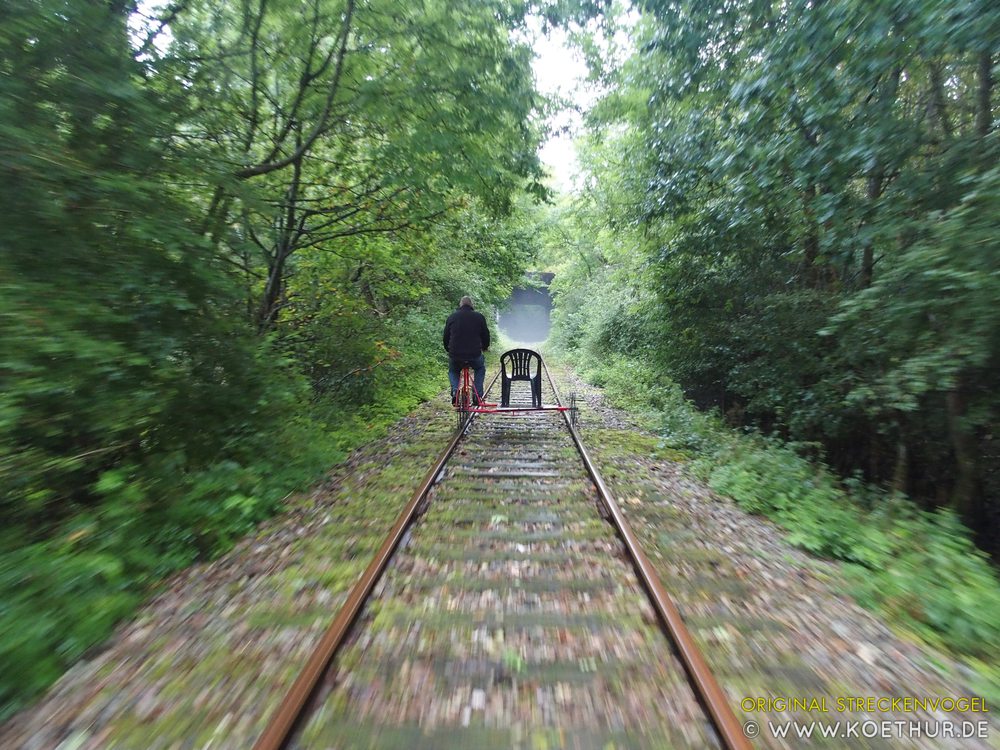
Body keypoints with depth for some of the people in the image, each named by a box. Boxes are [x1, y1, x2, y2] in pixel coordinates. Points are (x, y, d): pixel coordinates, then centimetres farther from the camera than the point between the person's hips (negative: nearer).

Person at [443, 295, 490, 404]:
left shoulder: (452, 317, 8)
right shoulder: (479, 317, 4)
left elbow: (446, 336, 14)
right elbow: (486, 335, 11)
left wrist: (448, 349, 31)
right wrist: (485, 347, 31)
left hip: (455, 355, 1)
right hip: (474, 355, -1)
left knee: (453, 371, 31)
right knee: (480, 369, 31)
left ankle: (455, 390, 4)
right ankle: (477, 394, 17)